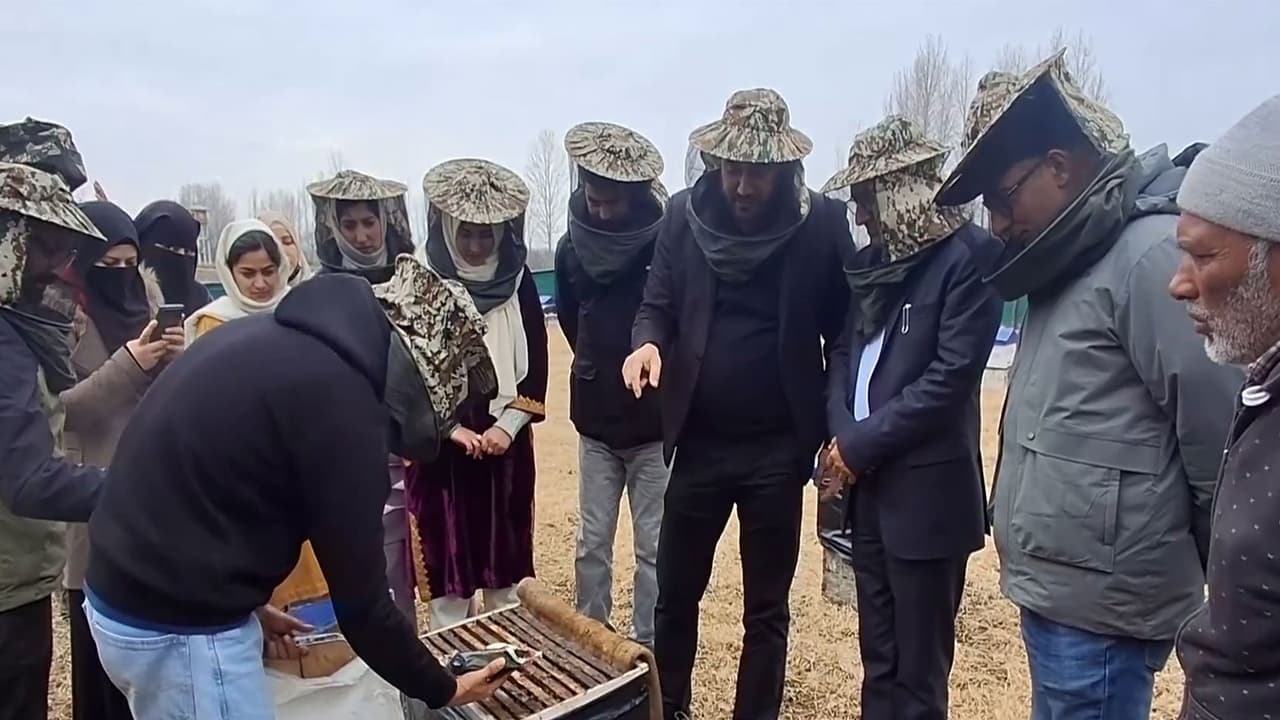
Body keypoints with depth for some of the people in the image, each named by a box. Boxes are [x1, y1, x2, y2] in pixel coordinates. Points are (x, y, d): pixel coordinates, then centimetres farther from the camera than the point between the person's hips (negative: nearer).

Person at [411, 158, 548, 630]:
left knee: (505, 563, 12)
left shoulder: (518, 283, 2)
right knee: (446, 561, 6)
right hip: (441, 448, -2)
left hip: (507, 445, 2)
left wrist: (507, 424, -9)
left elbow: (536, 364, 2)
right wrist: (449, 427, -14)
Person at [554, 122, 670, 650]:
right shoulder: (572, 248, 1)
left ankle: (646, 648, 23)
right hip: (595, 423, 4)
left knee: (653, 548, 8)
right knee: (591, 543, 13)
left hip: (655, 425, -4)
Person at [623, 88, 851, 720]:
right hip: (698, 442, 2)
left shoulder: (823, 223, -8)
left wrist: (836, 430, -8)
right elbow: (657, 306, 3)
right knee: (675, 596, 16)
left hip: (778, 449, -2)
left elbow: (843, 332, -3)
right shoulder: (684, 214, -2)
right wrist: (647, 343, -19)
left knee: (766, 610, 15)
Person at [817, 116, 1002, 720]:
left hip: (926, 490, -7)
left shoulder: (970, 256, -11)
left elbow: (950, 376, -17)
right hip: (868, 484, 7)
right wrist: (842, 437, -6)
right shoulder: (874, 260, 12)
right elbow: (844, 351, 10)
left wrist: (861, 446, -14)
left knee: (918, 666, 8)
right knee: (877, 653, 19)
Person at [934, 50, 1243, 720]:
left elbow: (1221, 443, -16)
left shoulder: (1153, 256, -18)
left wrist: (1222, 600, -4)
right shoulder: (1071, 264, 11)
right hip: (1052, 588, 8)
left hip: (1099, 607, -8)